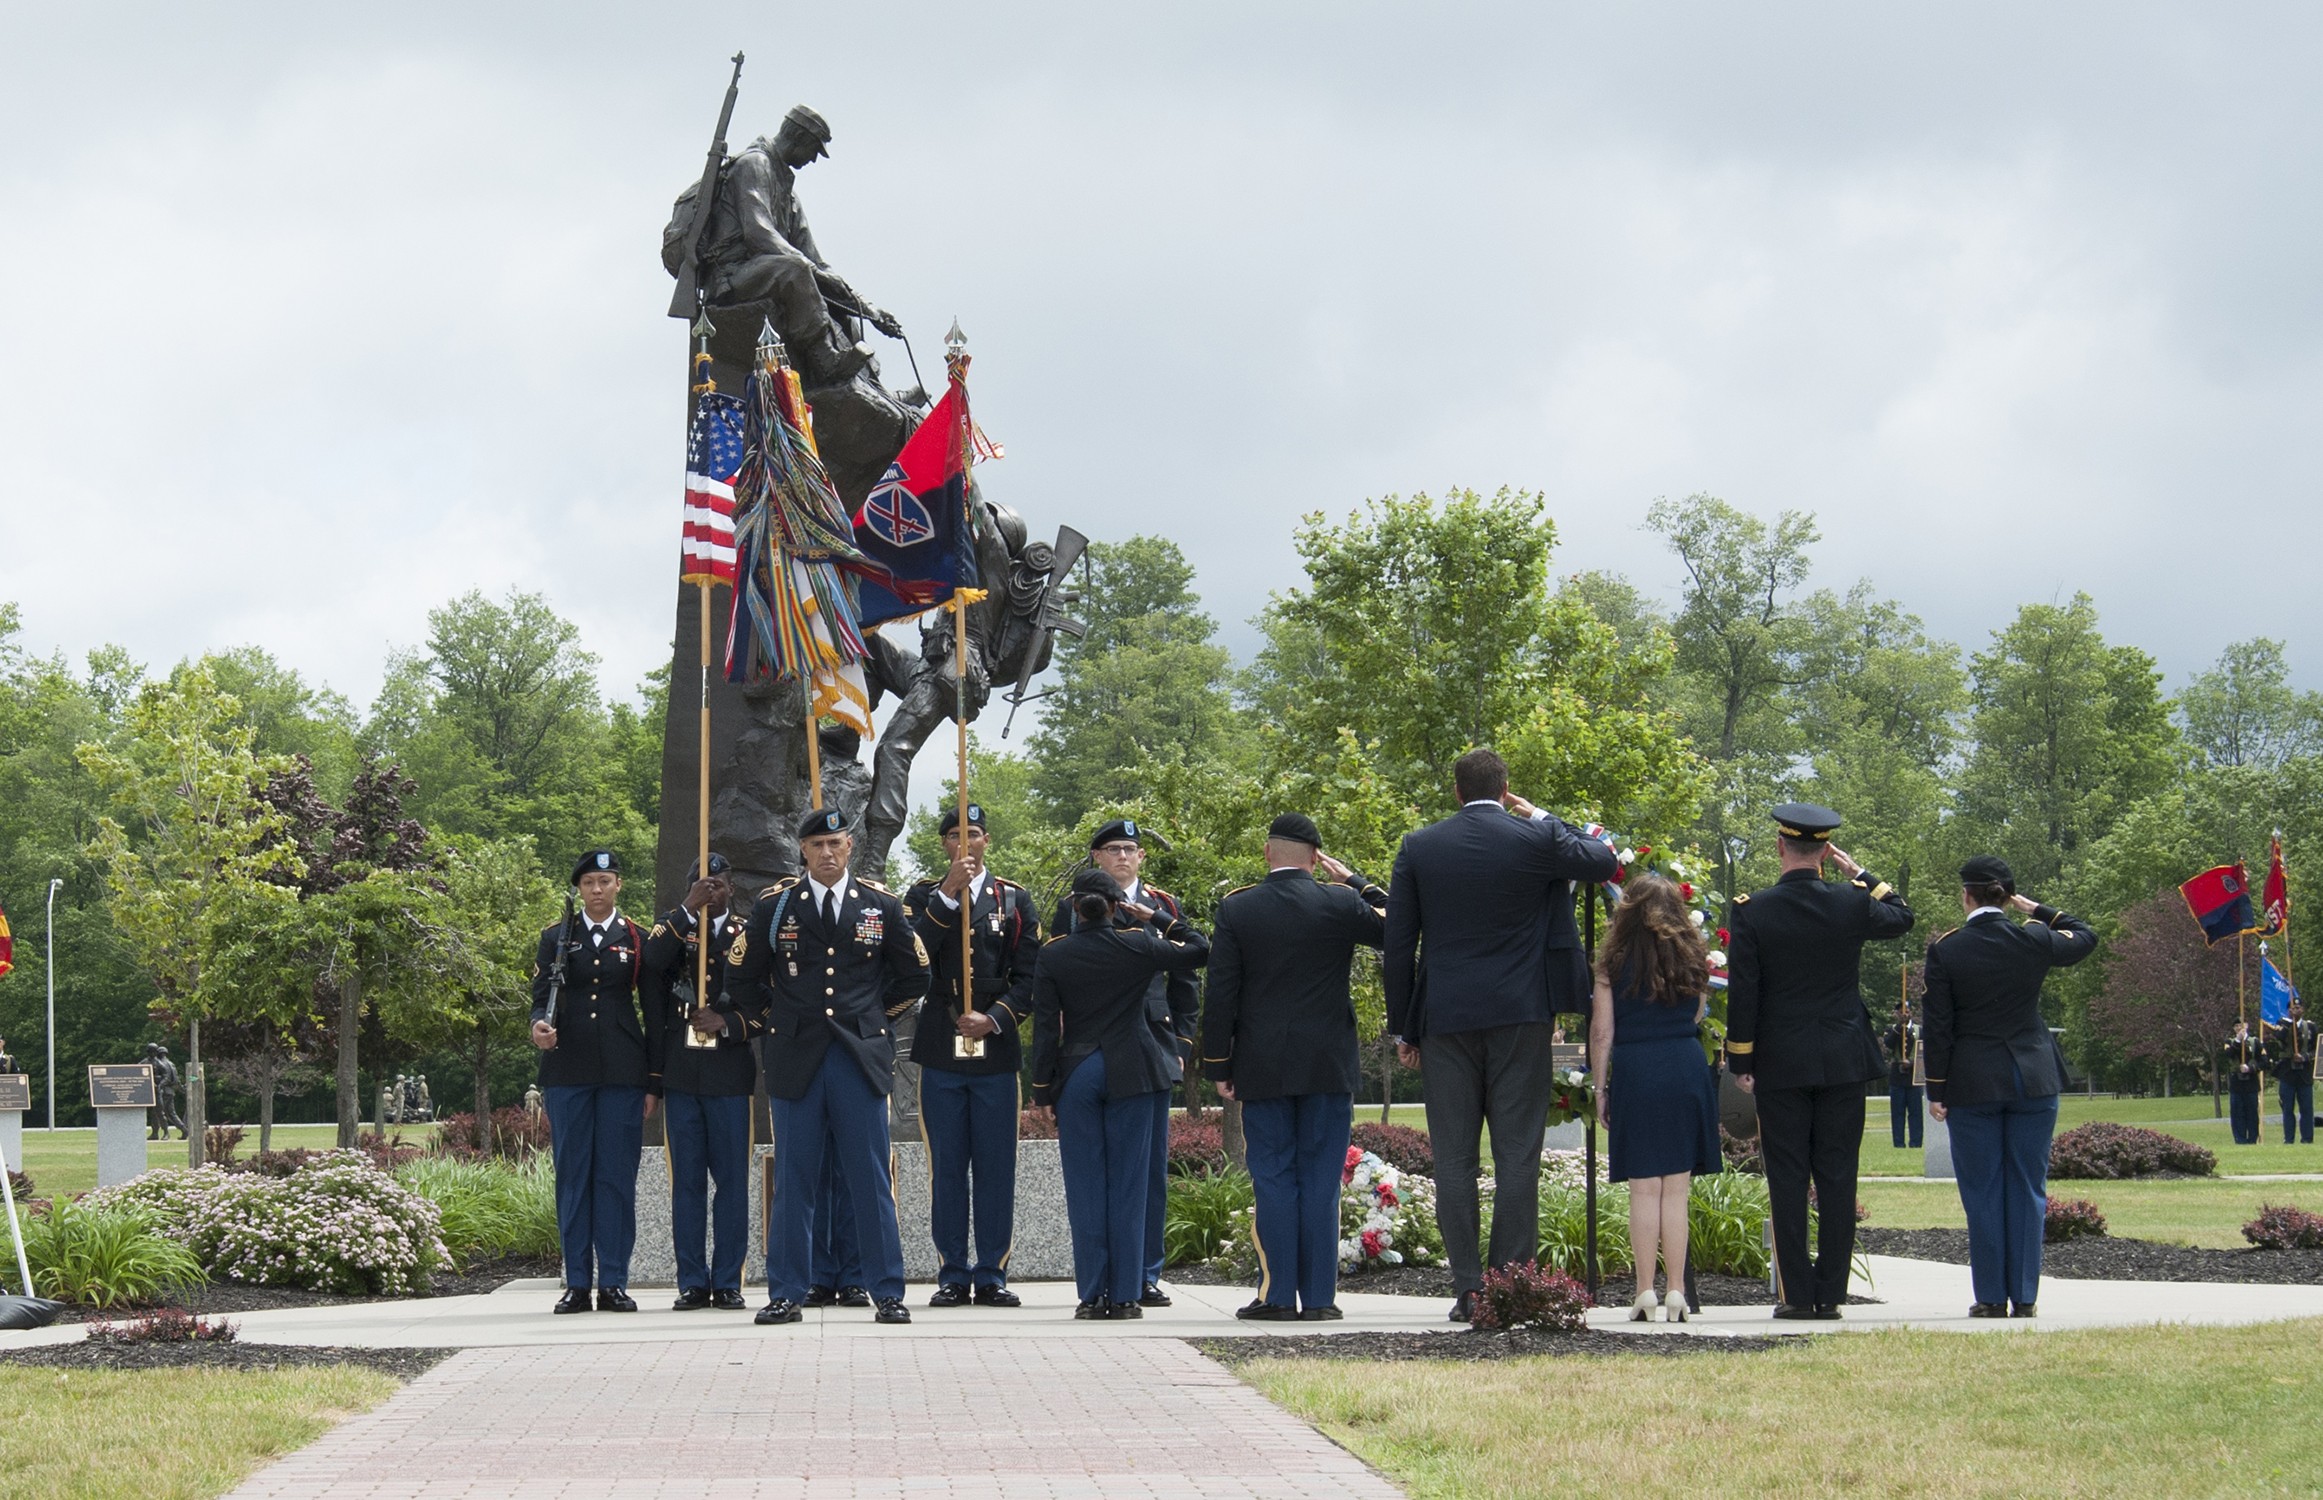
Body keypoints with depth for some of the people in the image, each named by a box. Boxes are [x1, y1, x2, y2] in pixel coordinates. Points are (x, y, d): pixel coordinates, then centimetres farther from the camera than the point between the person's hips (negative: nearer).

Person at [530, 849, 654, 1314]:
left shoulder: (637, 941, 10)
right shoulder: (556, 939, 12)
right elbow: (541, 997, 7)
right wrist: (540, 1024, -18)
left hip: (622, 1071, -1)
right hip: (568, 1071, 1)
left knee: (617, 1175, -2)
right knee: (572, 1175, 1)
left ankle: (613, 1282, 2)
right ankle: (577, 1283, 5)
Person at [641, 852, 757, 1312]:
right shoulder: (674, 931, 10)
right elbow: (651, 960, -14)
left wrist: (729, 1024, -12)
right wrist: (688, 909, -16)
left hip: (729, 1074, -1)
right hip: (680, 1075, 1)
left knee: (732, 1179, 0)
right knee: (687, 1182, 3)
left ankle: (728, 1282, 5)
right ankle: (692, 1282, 7)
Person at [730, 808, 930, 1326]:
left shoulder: (880, 905, 6)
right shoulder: (774, 905, 5)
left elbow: (915, 974, 16)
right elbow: (742, 973, 15)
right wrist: (781, 1014, 11)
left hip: (861, 1056, 0)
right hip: (796, 1060, 0)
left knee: (871, 1180, 0)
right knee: (792, 1181, 2)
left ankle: (888, 1293, 4)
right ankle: (786, 1294, 6)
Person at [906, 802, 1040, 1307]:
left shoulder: (1014, 900, 10)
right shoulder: (923, 897, 9)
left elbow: (1028, 976, 5)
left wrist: (995, 1018, -10)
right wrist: (949, 895, -14)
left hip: (996, 1051, 0)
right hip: (940, 1051, 0)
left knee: (996, 1167, 1)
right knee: (946, 1167, 1)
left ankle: (991, 1275, 6)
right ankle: (952, 1276, 7)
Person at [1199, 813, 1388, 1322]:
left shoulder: (1235, 909, -2)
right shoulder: (1340, 905, -3)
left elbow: (1220, 994, -2)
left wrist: (1218, 1065, 4)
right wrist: (1355, 881, 11)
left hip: (1262, 1070, 0)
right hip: (1329, 1068, 0)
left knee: (1274, 1180, 3)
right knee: (1321, 1180, 3)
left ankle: (1277, 1294, 0)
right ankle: (1319, 1296, 2)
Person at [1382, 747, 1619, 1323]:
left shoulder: (1417, 848, 2)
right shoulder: (1537, 840, -3)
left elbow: (1398, 943, 3)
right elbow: (1604, 862, 15)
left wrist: (1403, 1027, 10)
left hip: (1444, 1017, 1)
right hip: (1520, 1016, -1)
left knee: (1454, 1159, 3)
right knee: (1517, 1154, 2)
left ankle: (1466, 1290, 0)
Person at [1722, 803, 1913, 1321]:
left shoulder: (1751, 912, -7)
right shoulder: (1852, 904, -3)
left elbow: (1742, 993, -6)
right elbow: (1902, 917, 18)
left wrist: (1740, 1061, 3)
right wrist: (1858, 872, 18)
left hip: (1781, 1065, -1)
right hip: (1844, 1063, 1)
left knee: (1787, 1182, 2)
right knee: (1837, 1180, 4)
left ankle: (1796, 1293, 1)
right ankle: (1831, 1293, 3)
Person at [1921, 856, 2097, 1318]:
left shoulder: (1945, 950, -7)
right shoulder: (2033, 942, -3)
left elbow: (1938, 1027, -5)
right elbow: (2085, 937, 18)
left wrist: (1935, 1090, 0)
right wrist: (2036, 910, 18)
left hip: (1972, 1085, -1)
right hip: (2034, 1080, 2)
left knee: (1983, 1193, 4)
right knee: (2028, 1189, 6)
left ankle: (1991, 1297, 4)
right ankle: (2024, 1296, 4)